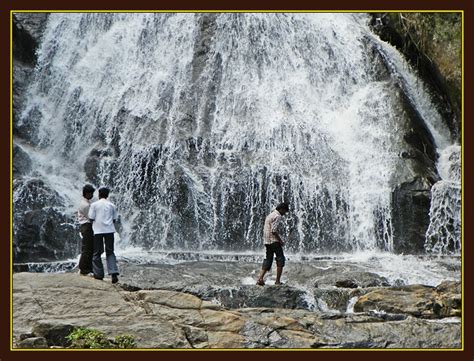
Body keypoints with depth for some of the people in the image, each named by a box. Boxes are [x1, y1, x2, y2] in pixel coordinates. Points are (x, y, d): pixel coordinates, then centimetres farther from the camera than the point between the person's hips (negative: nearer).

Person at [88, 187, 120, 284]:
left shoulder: (94, 205, 0)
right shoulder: (112, 206, 8)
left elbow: (91, 218, -3)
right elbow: (114, 219, 9)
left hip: (98, 230, -2)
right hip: (109, 230, 2)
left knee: (97, 253, 8)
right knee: (110, 252, 6)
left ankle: (99, 274, 11)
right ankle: (114, 273, -9)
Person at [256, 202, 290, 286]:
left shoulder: (269, 215, 19)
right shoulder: (277, 216, -12)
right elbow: (274, 230, -21)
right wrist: (280, 240, -11)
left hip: (267, 241, 9)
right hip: (274, 241, -9)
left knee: (268, 260, 9)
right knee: (280, 259, 0)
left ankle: (260, 279, -1)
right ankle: (277, 281, -2)